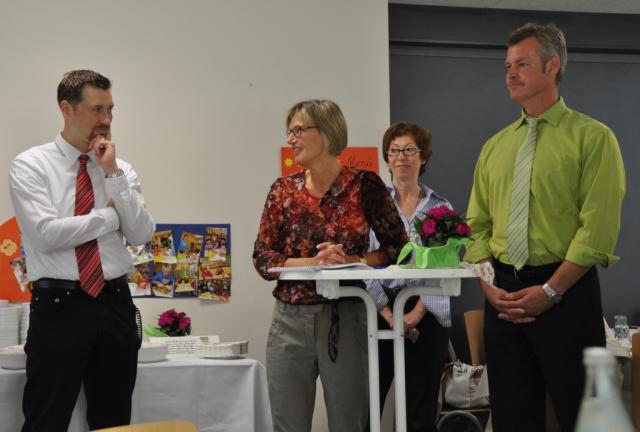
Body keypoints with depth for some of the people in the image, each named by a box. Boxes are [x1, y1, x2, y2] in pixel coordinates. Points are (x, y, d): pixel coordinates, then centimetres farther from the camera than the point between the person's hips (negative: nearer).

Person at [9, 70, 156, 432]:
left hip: (116, 305, 4)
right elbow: (46, 234, -16)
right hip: (58, 307, -4)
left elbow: (142, 234, -3)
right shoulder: (31, 165, -3)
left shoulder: (122, 170, 9)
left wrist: (112, 174, -9)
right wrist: (111, 213, -7)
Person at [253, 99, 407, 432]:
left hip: (345, 320, -2)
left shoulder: (364, 186, -2)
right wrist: (313, 261, -14)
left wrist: (351, 261, -13)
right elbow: (262, 259, 1)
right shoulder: (283, 190, 5)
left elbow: (397, 247, 1)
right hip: (291, 320, 3)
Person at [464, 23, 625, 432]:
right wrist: (489, 286, -3)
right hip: (503, 297, 5)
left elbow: (598, 229, -11)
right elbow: (478, 226, 13)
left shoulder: (592, 137, -4)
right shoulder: (495, 147, 14)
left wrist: (550, 291, -15)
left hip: (566, 294, -5)